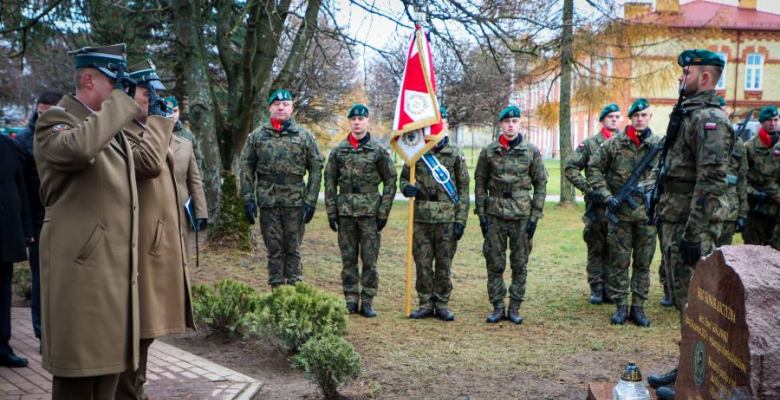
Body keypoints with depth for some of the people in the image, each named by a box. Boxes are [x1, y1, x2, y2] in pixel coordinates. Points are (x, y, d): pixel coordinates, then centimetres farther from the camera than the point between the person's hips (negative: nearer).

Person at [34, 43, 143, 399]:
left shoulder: (114, 126, 18)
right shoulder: (57, 119, -9)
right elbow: (76, 147, -34)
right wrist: (120, 101, -23)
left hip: (116, 267, 8)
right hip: (82, 266, -8)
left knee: (108, 358, 14)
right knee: (78, 368, 0)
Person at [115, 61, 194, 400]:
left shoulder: (146, 130, 20)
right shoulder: (121, 131, -12)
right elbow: (148, 164, -30)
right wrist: (157, 119, -18)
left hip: (157, 243, 10)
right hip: (142, 246, -10)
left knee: (145, 327, 17)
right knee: (135, 328, -3)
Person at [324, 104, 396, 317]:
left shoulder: (379, 151, 1)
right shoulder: (338, 151, 7)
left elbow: (390, 182, 2)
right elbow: (330, 182, 8)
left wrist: (383, 213, -4)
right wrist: (331, 212, 2)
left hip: (370, 212, -2)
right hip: (345, 212, 2)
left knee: (370, 260, 1)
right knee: (348, 259, 7)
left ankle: (367, 302, 10)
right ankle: (351, 300, 16)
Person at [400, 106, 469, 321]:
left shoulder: (456, 154, 1)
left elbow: (463, 188, 1)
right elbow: (403, 178, 13)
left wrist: (461, 220, -5)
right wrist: (407, 188, -12)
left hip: (447, 218, -1)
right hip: (422, 217, 1)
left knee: (444, 263, 6)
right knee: (422, 263, 6)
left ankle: (442, 304, 17)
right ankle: (426, 304, 17)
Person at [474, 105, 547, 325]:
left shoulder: (532, 151, 2)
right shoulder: (488, 152, 3)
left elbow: (540, 184, 3)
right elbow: (480, 183, 5)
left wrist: (535, 216, -3)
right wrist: (481, 214, -1)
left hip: (522, 215, 0)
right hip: (495, 215, 1)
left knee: (520, 264, 5)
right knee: (494, 263, 4)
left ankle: (515, 308, 16)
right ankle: (497, 307, 15)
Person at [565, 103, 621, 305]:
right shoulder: (590, 144, 3)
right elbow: (570, 168, 0)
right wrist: (588, 188, -9)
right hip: (597, 204, -2)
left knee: (613, 249, 7)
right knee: (596, 249, 4)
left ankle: (609, 288, 15)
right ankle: (596, 289, 11)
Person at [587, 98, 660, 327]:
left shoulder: (659, 145, 2)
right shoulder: (614, 143, -2)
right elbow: (594, 169, 2)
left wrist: (649, 188, -8)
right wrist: (606, 196, -7)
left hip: (647, 213, 1)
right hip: (619, 213, -1)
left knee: (643, 263, 8)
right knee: (619, 262, 4)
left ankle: (638, 307, 18)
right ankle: (621, 306, 14)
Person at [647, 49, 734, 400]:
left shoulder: (709, 119, -15)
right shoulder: (689, 116, 17)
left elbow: (711, 181, -23)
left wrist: (693, 234, -25)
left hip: (690, 227, -10)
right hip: (675, 224, 10)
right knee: (683, 302, 17)